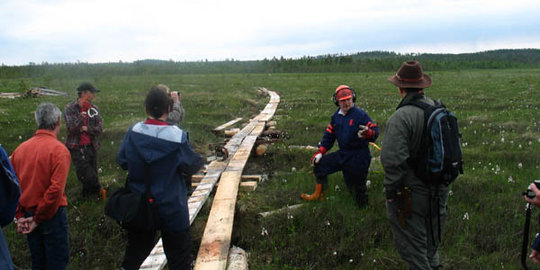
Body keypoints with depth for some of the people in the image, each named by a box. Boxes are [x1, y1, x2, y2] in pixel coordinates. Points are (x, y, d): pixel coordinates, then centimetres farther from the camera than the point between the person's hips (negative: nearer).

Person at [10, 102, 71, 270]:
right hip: (51, 215, -5)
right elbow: (56, 189, -22)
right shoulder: (59, 149, -16)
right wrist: (39, 219, -12)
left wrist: (20, 216, 4)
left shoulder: (21, 148, 0)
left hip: (27, 214, 5)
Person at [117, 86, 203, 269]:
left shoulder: (133, 132, -9)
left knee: (137, 248, 25)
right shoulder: (178, 137, -21)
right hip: (171, 207, -4)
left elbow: (122, 161, 3)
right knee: (179, 254, 11)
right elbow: (193, 165, -11)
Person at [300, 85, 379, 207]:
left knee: (357, 186, 1)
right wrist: (320, 152, 4)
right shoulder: (336, 116, 6)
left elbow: (375, 130, -20)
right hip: (343, 154, 7)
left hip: (358, 157, -7)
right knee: (319, 163, 9)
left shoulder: (360, 115, -15)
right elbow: (329, 135, 11)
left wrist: (368, 133, -45)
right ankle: (319, 194, 23)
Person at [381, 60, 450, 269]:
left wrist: (390, 191, -14)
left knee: (412, 244, 7)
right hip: (439, 190, 8)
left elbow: (393, 161, -27)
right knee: (431, 241, 28)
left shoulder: (400, 118, -24)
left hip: (412, 193, -8)